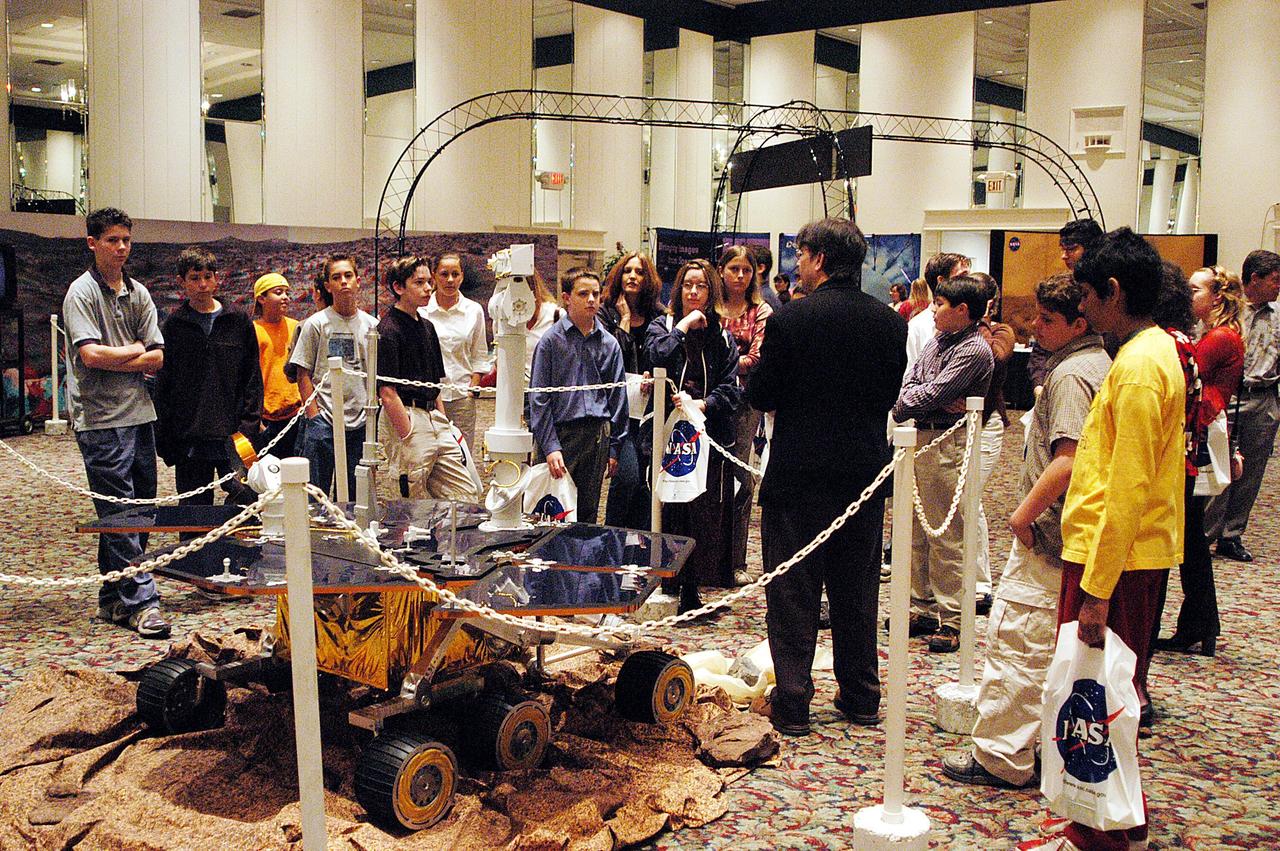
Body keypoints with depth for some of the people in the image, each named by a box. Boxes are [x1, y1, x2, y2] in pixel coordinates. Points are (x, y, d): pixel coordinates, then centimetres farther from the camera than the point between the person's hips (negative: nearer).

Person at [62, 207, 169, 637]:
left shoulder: (138, 293, 14)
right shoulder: (82, 292, -4)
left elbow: (157, 360, 7)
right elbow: (91, 355, -17)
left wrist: (114, 361, -7)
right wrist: (136, 350, -3)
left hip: (140, 414, 7)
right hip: (100, 420, -7)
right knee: (120, 515, -7)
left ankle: (113, 599, 20)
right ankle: (141, 602, -6)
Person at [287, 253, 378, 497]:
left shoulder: (371, 325, 8)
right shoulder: (316, 324, -2)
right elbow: (303, 375, -1)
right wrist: (313, 416, -8)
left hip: (360, 422, 3)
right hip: (323, 421, -3)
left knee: (353, 495, 10)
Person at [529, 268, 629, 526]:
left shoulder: (609, 344, 7)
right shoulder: (551, 340, -3)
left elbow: (618, 398, 12)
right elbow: (539, 399, -4)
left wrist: (614, 448, 8)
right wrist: (550, 447, -11)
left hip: (597, 436, 3)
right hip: (559, 433, -3)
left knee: (588, 512, 10)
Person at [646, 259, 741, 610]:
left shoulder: (722, 337, 12)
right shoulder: (661, 326, 9)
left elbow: (731, 389, 3)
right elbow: (658, 356, -14)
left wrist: (700, 404, -12)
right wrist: (683, 327, -7)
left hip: (709, 438, 2)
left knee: (704, 512, 1)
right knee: (668, 510, -4)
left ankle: (691, 589, 12)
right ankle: (665, 589, 5)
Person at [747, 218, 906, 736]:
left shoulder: (790, 319, -14)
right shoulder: (890, 322, 1)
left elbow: (761, 396, -10)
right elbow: (891, 394, 9)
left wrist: (755, 366, 9)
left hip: (799, 473, -5)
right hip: (866, 473, 5)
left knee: (793, 592, 5)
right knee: (857, 591, 16)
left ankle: (791, 703, 9)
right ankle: (861, 697, 25)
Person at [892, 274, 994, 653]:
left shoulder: (974, 350, -12)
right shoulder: (938, 340, 15)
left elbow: (931, 393, -16)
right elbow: (909, 383, 9)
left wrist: (905, 405, 0)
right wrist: (936, 403, -9)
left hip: (947, 444, -9)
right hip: (919, 438, 9)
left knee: (946, 536, -4)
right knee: (916, 531, 13)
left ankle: (951, 621, 3)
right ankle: (923, 608, 24)